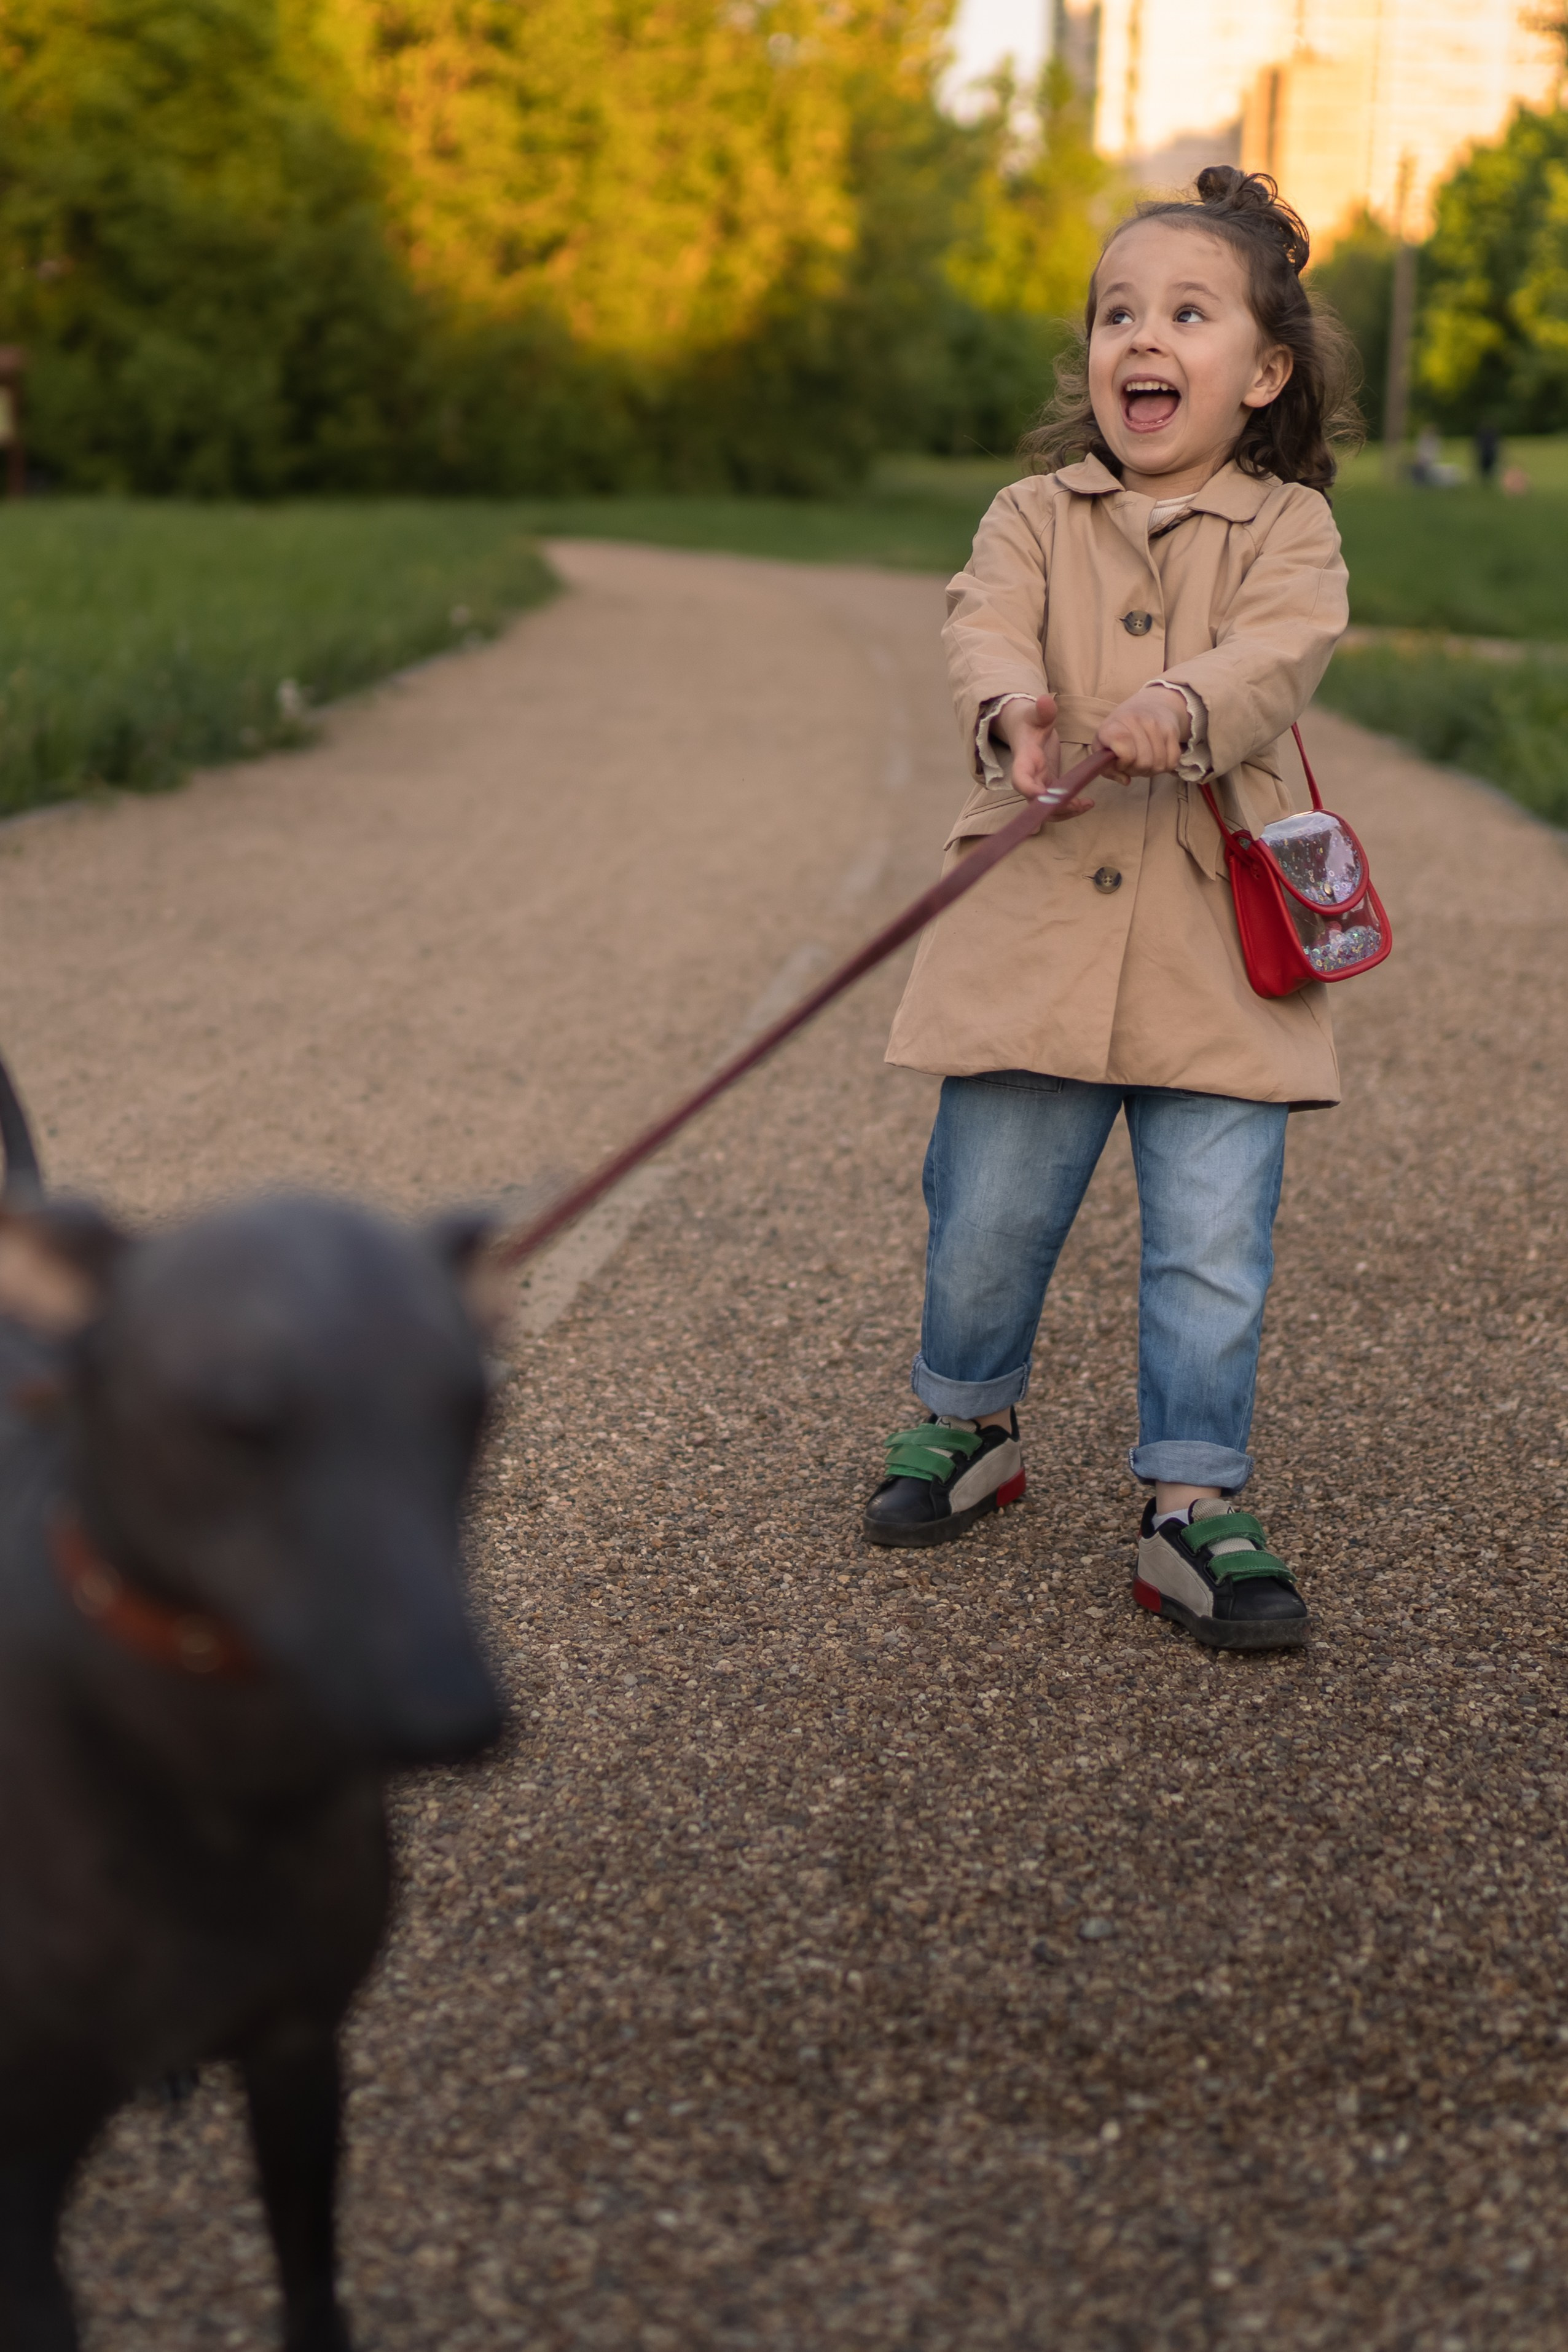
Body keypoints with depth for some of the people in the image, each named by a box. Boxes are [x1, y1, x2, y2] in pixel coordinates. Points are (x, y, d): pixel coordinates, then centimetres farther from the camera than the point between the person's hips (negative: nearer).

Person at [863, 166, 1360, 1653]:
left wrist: (1182, 707, -38)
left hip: (1216, 960, -1)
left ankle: (1193, 1504, 13)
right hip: (1035, 939, 1)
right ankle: (967, 1423, 35)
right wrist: (1010, 710, -35)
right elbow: (985, 628, -11)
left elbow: (1279, 651, -16)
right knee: (986, 1219, 10)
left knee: (1212, 1249, -1)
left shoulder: (1286, 528, 4)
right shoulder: (1035, 519, 8)